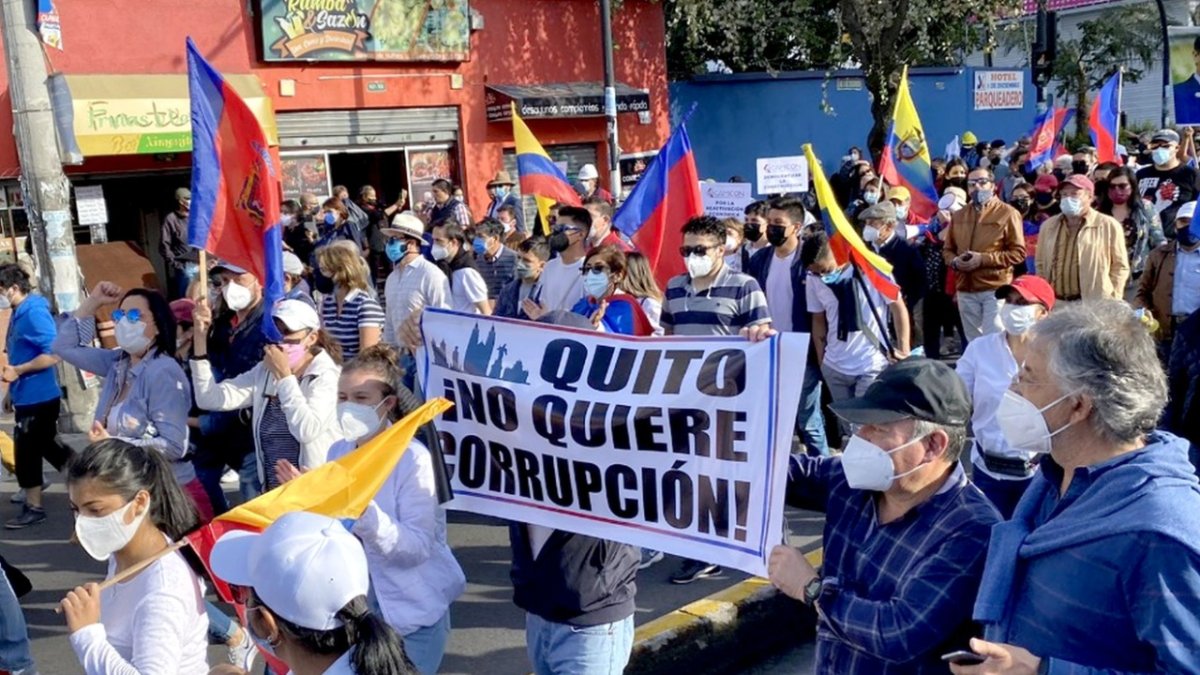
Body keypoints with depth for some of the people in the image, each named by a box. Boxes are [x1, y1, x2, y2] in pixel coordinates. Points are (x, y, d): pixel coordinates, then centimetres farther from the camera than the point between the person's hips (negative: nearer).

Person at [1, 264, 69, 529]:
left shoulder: (34, 313, -19)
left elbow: (53, 354, -25)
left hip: (37, 398, -9)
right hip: (29, 396, 9)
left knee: (27, 453, 1)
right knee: (46, 446, 17)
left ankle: (34, 508, 13)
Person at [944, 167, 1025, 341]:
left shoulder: (1007, 213, -2)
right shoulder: (959, 216, 15)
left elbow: (1018, 252, -7)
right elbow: (947, 250, 19)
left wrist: (983, 259, -16)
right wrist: (955, 261, -5)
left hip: (995, 289, -5)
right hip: (965, 290, 5)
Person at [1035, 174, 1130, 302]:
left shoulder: (1109, 226, 2)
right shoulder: (1048, 226, 15)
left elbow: (1120, 266, 2)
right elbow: (1041, 264, 19)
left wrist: (1111, 302, -5)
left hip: (1095, 305, -4)